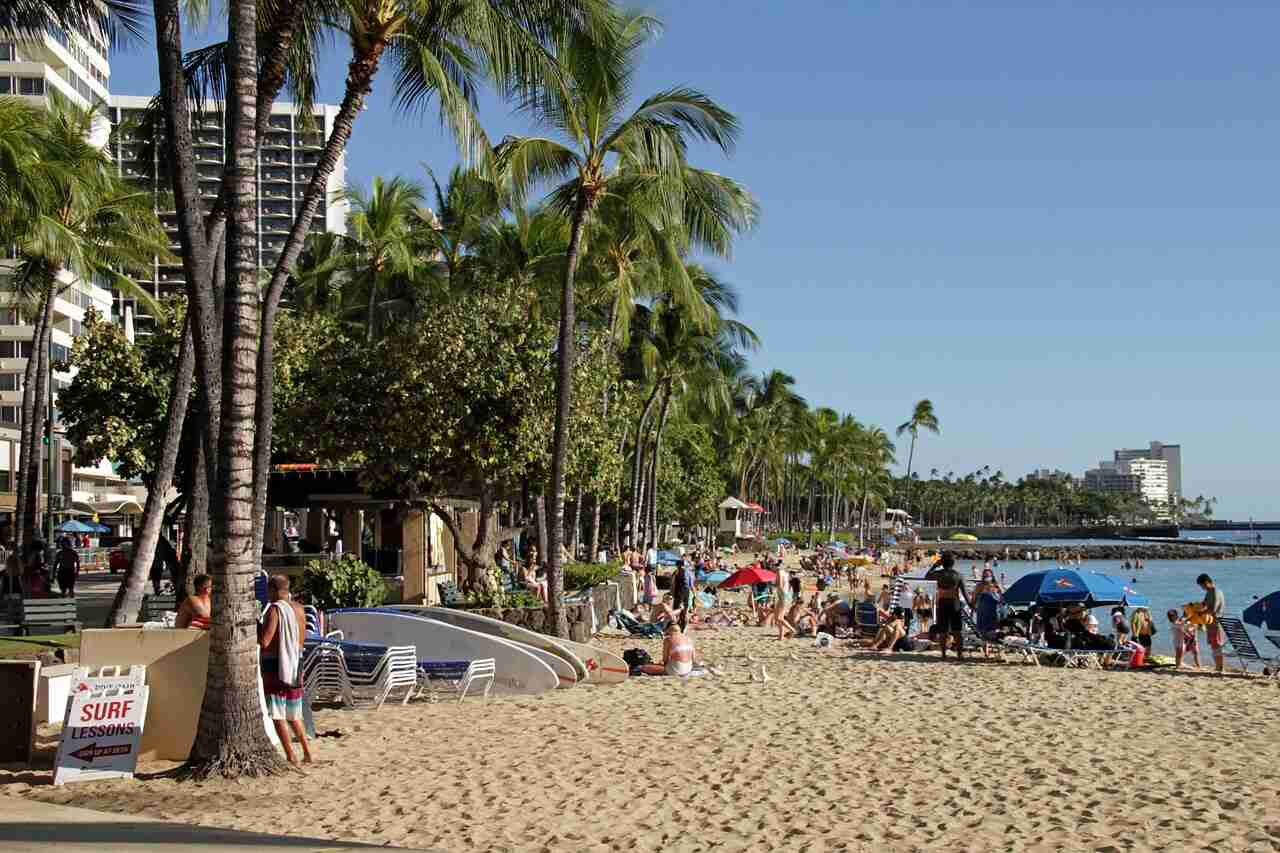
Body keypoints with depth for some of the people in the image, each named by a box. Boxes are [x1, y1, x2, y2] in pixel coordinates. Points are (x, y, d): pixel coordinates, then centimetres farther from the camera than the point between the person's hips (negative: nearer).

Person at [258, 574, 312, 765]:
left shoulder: (275, 609, -15)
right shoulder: (299, 609, 8)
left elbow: (264, 641, -20)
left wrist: (255, 625, -5)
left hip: (276, 665, -7)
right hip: (296, 664, 7)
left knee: (277, 715, 0)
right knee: (293, 715, 18)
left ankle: (291, 756, -2)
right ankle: (307, 752, 14)